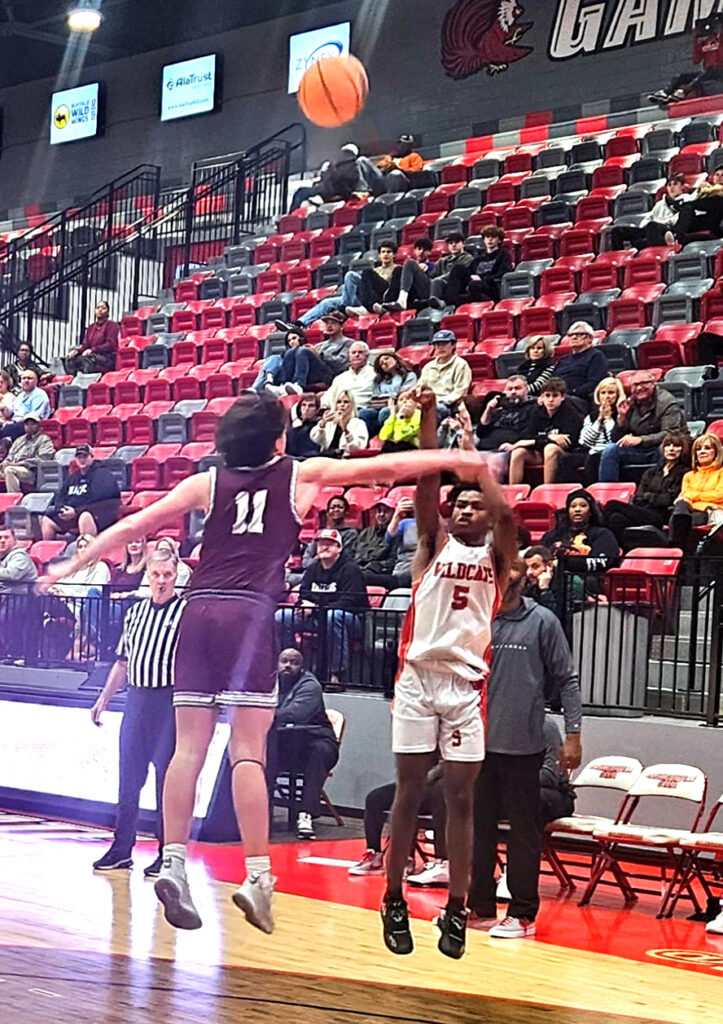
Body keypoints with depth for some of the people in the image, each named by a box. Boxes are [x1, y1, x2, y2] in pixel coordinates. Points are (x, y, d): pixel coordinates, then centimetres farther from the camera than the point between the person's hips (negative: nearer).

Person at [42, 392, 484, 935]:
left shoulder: (207, 483, 17)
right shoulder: (301, 476, 12)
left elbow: (134, 525, 16)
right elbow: (387, 467, 17)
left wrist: (72, 564, 24)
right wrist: (456, 459, 27)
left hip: (198, 610, 3)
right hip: (250, 613, -3)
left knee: (189, 747, 4)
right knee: (249, 749, -5)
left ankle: (174, 863, -1)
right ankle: (257, 876, -7)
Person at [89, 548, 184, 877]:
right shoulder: (135, 613, 14)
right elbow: (123, 661, 21)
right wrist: (104, 698, 18)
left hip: (169, 699, -6)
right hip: (136, 698, 6)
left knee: (167, 777, -3)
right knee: (128, 776, 9)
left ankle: (167, 853, 5)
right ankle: (121, 849, 17)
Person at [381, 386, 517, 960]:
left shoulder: (495, 555, 9)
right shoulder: (434, 545, 11)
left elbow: (506, 513, -12)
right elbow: (426, 484, -3)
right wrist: (429, 418, -13)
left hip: (468, 681, 0)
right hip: (418, 675, 1)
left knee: (460, 796, 1)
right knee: (409, 790, 3)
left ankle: (456, 910, 7)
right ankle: (395, 901, 11)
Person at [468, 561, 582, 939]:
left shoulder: (542, 622, -1)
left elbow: (566, 679, 1)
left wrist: (573, 734, -5)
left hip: (523, 746, -3)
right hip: (478, 741, 3)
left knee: (523, 829, 3)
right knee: (477, 826, 10)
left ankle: (523, 914, 10)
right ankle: (480, 906, 22)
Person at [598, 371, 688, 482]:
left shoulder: (666, 401, -10)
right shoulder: (630, 404, 7)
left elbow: (671, 434, -23)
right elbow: (617, 439, 7)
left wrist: (640, 439, -31)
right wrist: (622, 417, -10)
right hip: (640, 451, 5)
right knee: (610, 450, -12)